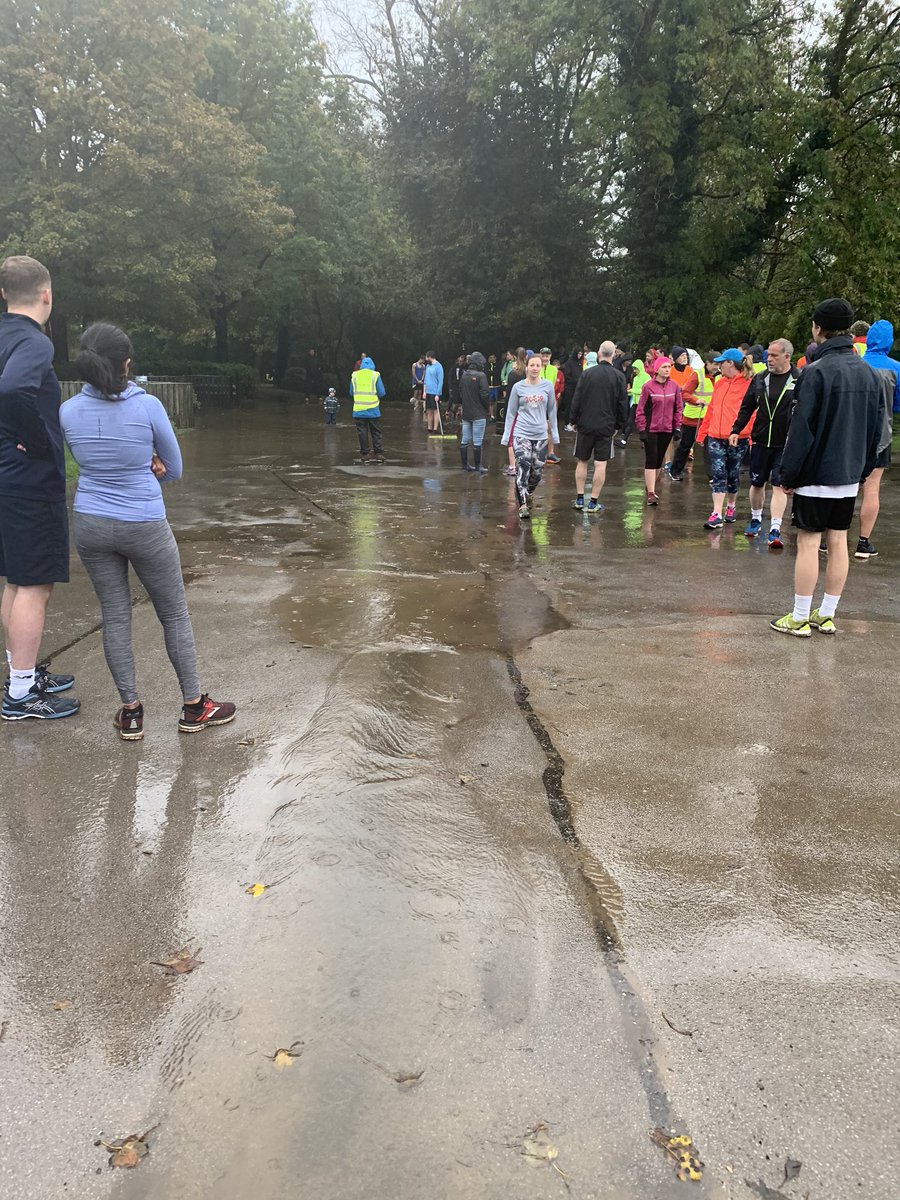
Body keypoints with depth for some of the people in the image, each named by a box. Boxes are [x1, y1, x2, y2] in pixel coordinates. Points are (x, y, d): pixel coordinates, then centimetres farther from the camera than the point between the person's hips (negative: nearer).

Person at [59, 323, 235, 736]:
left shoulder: (68, 412, -5)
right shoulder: (148, 407, -15)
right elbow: (174, 469, -1)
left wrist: (143, 467, 4)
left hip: (91, 526, 4)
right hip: (144, 527, -3)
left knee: (114, 616, 11)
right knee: (175, 614, 11)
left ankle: (130, 711, 18)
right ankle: (193, 706, 21)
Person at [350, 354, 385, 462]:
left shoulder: (354, 375, 3)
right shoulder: (375, 375, -3)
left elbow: (351, 392, 9)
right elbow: (382, 393, -3)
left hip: (358, 410, 1)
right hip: (373, 410, -1)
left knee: (362, 432, 6)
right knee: (376, 432, 8)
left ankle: (365, 454, 6)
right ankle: (378, 453, 7)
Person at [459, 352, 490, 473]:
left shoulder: (464, 375, 6)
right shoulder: (481, 375, -13)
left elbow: (460, 393, 10)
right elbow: (484, 394, -16)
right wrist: (488, 407, 0)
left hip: (466, 413, 6)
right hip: (479, 414, -6)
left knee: (464, 440, 11)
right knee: (477, 442, -2)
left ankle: (465, 464, 16)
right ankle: (478, 466, 2)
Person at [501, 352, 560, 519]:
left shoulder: (548, 386, 4)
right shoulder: (518, 387, 1)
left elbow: (552, 411, 12)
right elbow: (511, 413, 7)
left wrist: (555, 434, 11)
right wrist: (506, 436, 5)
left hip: (541, 435, 2)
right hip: (521, 434, -2)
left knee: (537, 472, 5)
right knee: (523, 465, -19)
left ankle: (528, 493, 35)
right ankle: (523, 504, -18)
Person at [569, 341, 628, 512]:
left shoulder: (587, 374, -4)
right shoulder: (619, 376, -2)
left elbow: (576, 400, -2)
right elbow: (623, 404, 1)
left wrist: (574, 420, 9)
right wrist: (619, 425, 11)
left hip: (585, 425, 0)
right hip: (606, 427, 0)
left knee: (582, 462, 12)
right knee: (601, 465, 2)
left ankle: (579, 499, 14)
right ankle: (593, 502, 2)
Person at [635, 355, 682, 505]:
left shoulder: (674, 386, 3)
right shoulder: (648, 387, -8)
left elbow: (679, 407, 9)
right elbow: (641, 409, -5)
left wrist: (677, 426, 5)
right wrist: (642, 429, -8)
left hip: (667, 430, 4)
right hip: (651, 429, -4)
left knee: (659, 460, 13)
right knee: (651, 460, -6)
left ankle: (652, 486, 29)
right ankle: (650, 493, -5)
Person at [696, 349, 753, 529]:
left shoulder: (749, 384, -7)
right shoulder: (719, 383, 12)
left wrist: (745, 433, -18)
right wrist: (702, 433, 18)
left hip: (737, 439, -4)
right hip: (716, 437, 4)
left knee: (733, 475, 10)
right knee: (718, 474, -3)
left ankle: (730, 507, 30)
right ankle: (717, 514, -6)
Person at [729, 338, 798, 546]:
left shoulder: (800, 381, -6)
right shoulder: (760, 379, 6)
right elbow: (746, 407, 12)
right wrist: (736, 430, 5)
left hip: (785, 445, -4)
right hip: (760, 442, 4)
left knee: (779, 486, -6)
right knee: (757, 483, 14)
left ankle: (775, 530, -5)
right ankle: (755, 520, 34)